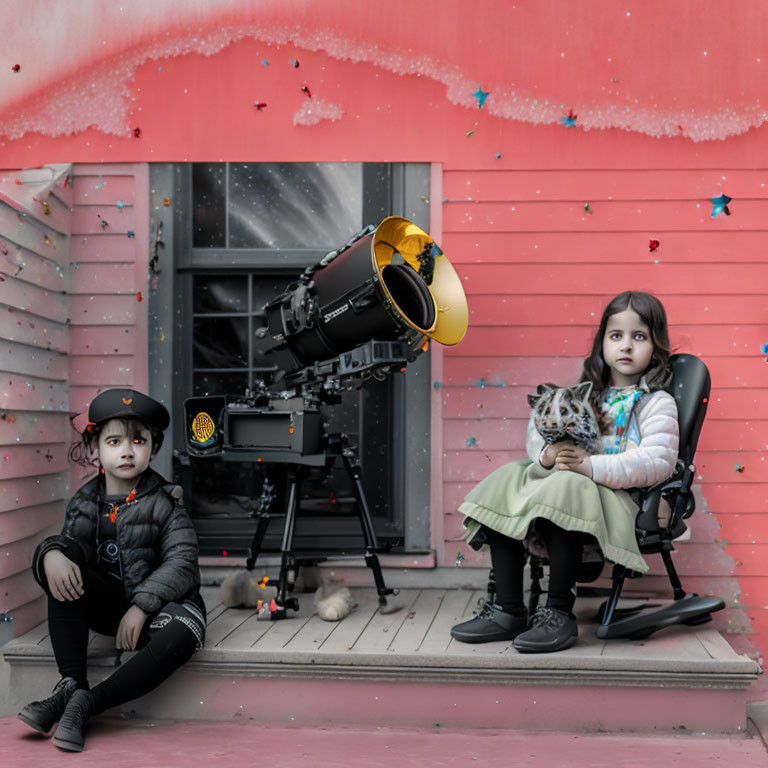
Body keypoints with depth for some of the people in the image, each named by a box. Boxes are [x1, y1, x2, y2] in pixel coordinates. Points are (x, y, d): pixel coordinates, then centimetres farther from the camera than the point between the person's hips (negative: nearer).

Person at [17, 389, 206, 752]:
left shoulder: (164, 502, -5)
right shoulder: (84, 502, 7)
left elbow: (181, 562, -13)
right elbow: (69, 540, -5)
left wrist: (141, 607, -24)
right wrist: (52, 553, -31)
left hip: (158, 603, -3)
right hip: (106, 603, 3)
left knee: (180, 636, -36)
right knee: (60, 562, -23)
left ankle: (89, 702, -26)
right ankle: (71, 684, -26)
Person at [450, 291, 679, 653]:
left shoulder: (657, 403, 1)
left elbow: (658, 462, -14)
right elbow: (536, 429, 18)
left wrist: (591, 466, -23)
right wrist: (546, 453, -8)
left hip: (617, 497, -7)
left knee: (566, 488, -37)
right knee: (505, 483, -14)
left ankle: (559, 615, -28)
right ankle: (508, 611, -12)